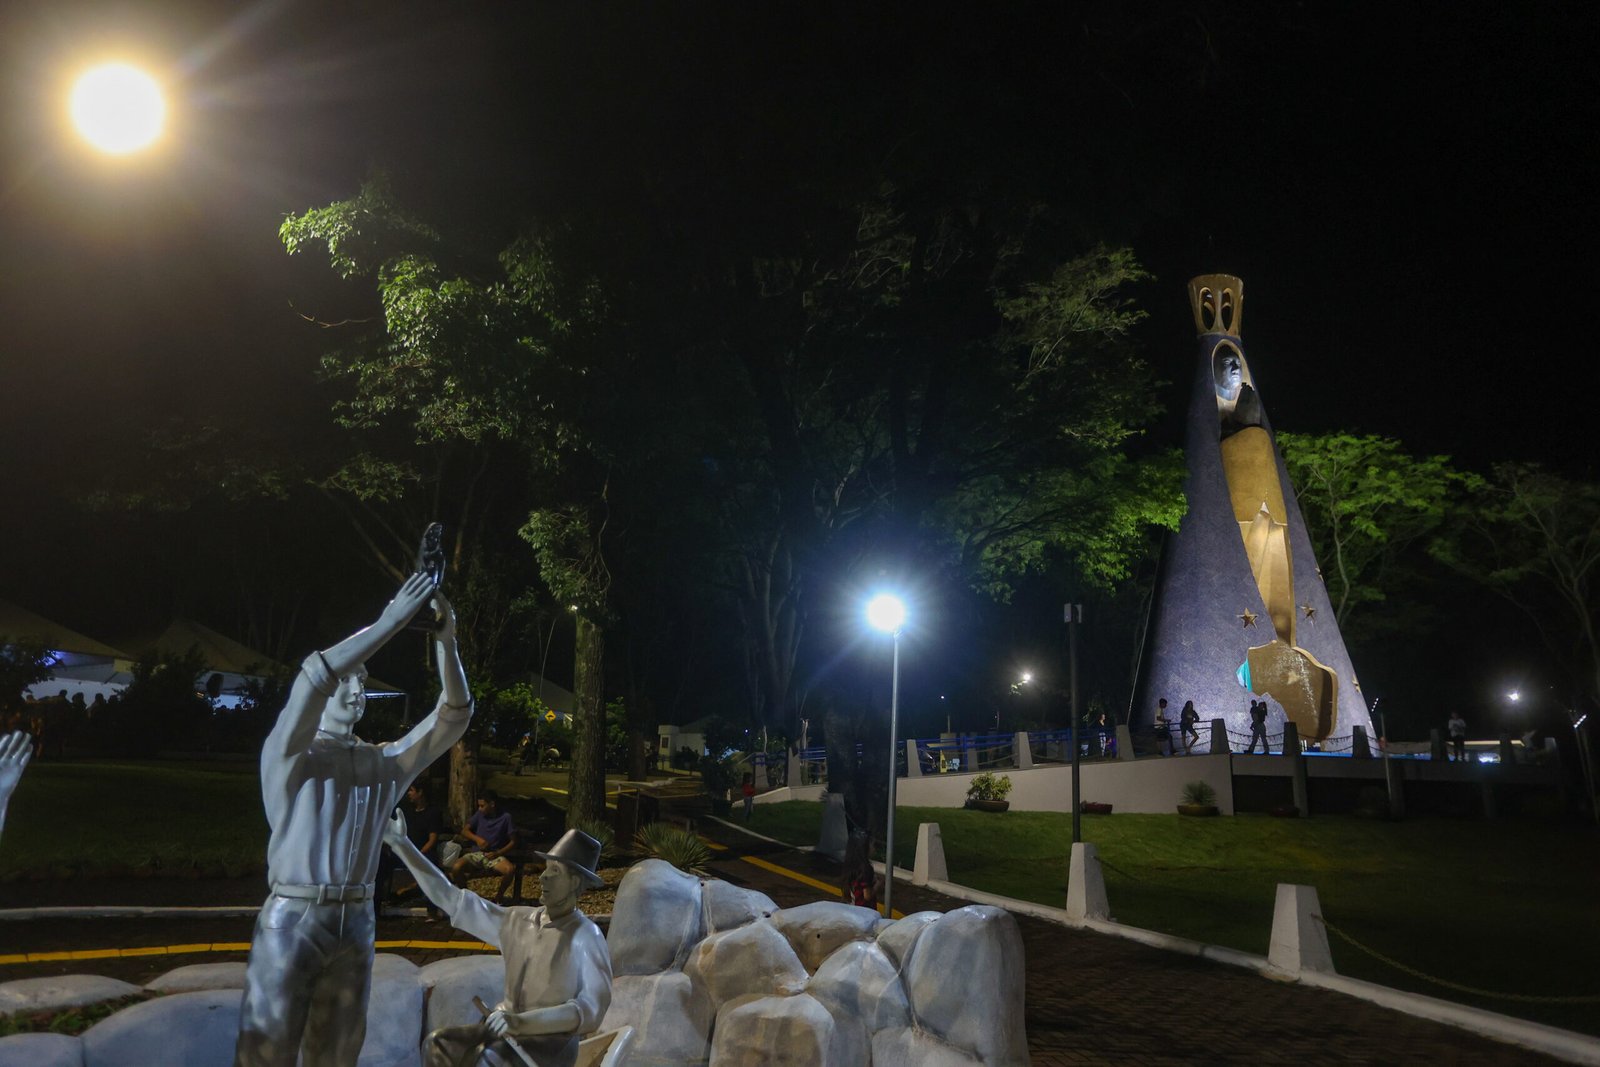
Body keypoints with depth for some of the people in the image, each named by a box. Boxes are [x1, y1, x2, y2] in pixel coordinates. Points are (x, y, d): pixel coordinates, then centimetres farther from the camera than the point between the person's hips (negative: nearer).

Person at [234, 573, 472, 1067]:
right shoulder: (287, 754, -4)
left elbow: (452, 716, -2)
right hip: (291, 920, -4)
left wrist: (445, 642, -16)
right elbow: (313, 675, -23)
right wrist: (389, 622, -27)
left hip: (356, 923, 4)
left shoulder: (386, 762, 8)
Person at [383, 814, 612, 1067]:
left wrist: (523, 1022, -28)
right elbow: (451, 898, 7)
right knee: (438, 1044, -15)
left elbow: (592, 1008, -19)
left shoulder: (585, 937, -11)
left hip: (551, 1041, -6)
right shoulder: (518, 921, 6)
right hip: (508, 1030, 6)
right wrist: (400, 843, 4)